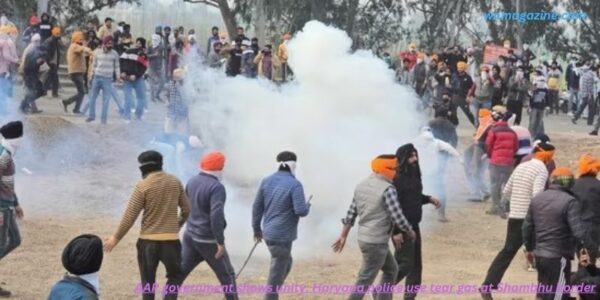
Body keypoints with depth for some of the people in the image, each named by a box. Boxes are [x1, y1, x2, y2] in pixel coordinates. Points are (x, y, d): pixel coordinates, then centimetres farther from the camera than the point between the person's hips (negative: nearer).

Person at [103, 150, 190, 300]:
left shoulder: (143, 186, -9)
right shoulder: (175, 182, 3)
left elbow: (130, 216, -10)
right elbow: (186, 209, 10)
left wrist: (116, 238, 1)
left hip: (148, 241, -2)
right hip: (171, 240, 2)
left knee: (148, 281, 13)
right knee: (175, 276, 19)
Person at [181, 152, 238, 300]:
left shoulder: (192, 182, 4)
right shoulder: (216, 187, -20)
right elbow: (216, 215, -28)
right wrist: (221, 242, -24)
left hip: (190, 235, 7)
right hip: (208, 239, -7)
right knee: (227, 275, 9)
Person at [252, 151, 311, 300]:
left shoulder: (267, 181, 4)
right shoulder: (295, 184, -15)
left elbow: (257, 206, 8)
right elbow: (301, 211, -21)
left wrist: (257, 228, 19)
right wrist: (307, 206, 2)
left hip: (269, 232, 8)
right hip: (282, 235, -7)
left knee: (286, 263, 25)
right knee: (277, 272, 2)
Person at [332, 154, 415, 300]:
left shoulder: (362, 185, 6)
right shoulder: (388, 189, -18)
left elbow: (351, 213, 9)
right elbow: (398, 217, -18)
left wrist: (343, 236, 15)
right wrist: (410, 232, 0)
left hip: (363, 238, 9)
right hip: (376, 242, -9)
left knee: (391, 269, 23)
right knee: (364, 282, 0)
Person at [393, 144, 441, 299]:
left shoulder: (413, 175, 8)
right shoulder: (397, 178, -20)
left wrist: (429, 199, 7)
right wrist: (397, 231, -26)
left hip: (413, 226, 9)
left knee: (416, 265, 13)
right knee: (405, 264, -7)